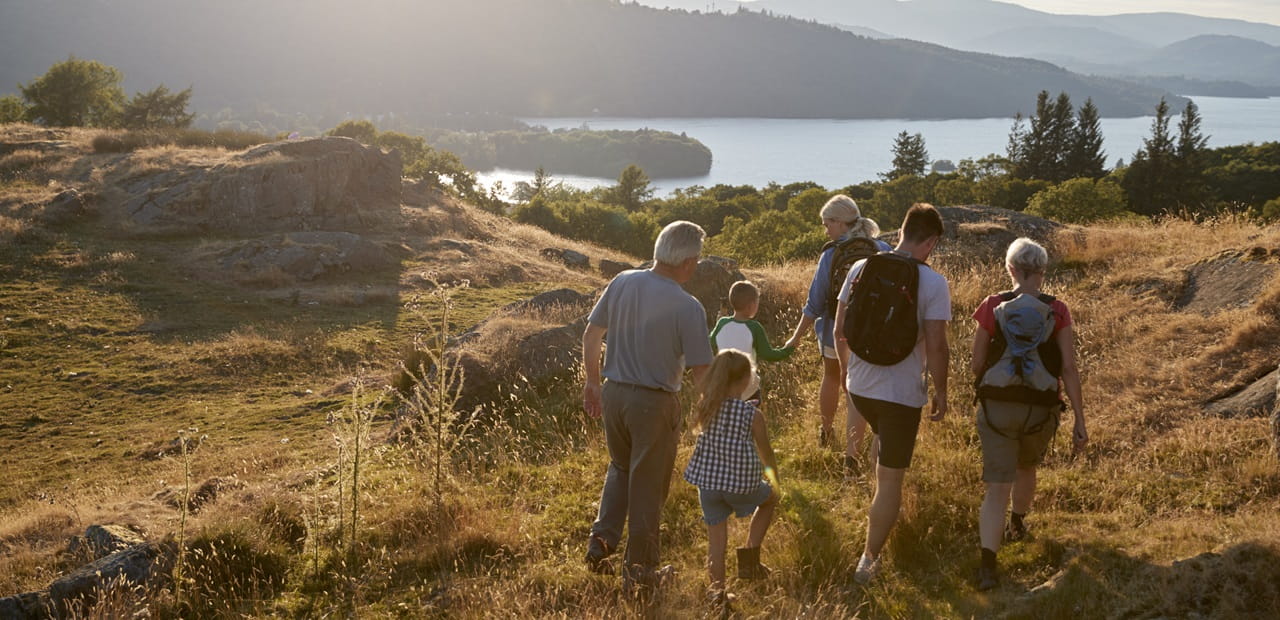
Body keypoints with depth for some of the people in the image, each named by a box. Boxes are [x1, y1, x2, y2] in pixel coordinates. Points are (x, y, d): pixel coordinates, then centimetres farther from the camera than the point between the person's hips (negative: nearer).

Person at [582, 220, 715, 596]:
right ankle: (638, 571, 19)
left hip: (614, 393, 5)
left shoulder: (622, 283, -3)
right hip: (655, 402, -5)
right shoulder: (688, 308, -18)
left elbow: (591, 335, 5)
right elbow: (701, 373, -16)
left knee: (620, 468, 28)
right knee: (648, 486, 9)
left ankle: (602, 538, 16)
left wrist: (593, 382, 18)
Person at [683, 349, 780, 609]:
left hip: (707, 480, 3)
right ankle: (749, 557, 20)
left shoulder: (706, 409, -4)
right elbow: (766, 452, 2)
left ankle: (717, 588, 6)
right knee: (769, 499, 26)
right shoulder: (753, 415, -11)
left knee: (716, 535, 13)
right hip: (741, 483, -3)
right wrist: (774, 478, 20)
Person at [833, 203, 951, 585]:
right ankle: (869, 560, 12)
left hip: (860, 387, 5)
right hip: (903, 394, -4)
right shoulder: (933, 283, -14)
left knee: (886, 461, 33)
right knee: (891, 479, 7)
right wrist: (941, 392, -1)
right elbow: (936, 346, -15)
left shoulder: (860, 269, -2)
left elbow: (840, 331, 3)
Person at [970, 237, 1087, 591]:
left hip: (996, 406, -1)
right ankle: (1017, 525, 53)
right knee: (1026, 467, 30)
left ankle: (987, 565, -15)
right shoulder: (1056, 311, -4)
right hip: (1041, 409, 1)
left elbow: (977, 366, 0)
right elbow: (1069, 369, -7)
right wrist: (1080, 422, -3)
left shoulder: (992, 307, -4)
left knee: (998, 487, -1)